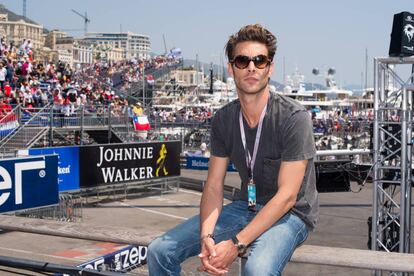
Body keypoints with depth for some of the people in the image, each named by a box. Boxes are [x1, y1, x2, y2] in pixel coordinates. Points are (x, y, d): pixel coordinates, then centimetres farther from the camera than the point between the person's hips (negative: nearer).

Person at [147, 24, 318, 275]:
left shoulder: (293, 117, -17)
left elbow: (286, 196, -20)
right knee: (160, 251, -7)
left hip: (290, 214, -5)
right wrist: (206, 237, -19)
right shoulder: (223, 119, 1)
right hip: (245, 207, 5)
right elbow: (214, 185, 1)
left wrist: (236, 244, -26)